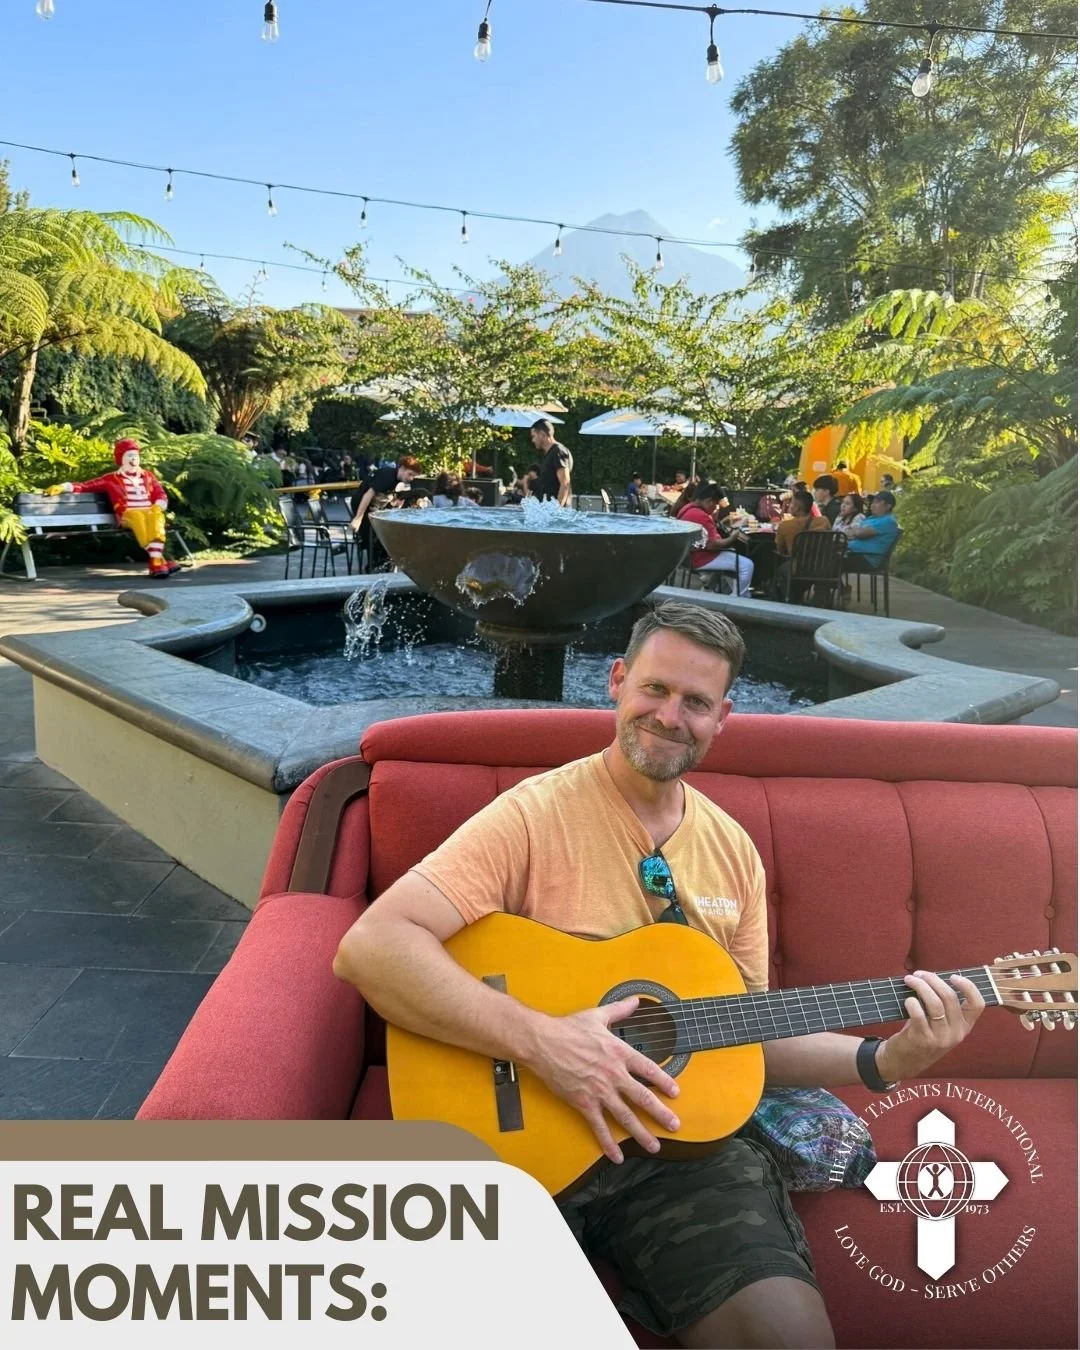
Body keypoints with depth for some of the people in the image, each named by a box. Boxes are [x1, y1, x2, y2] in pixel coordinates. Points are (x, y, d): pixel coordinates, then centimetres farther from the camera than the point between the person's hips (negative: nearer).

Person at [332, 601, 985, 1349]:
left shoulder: (733, 850, 7)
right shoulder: (535, 814, -12)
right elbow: (368, 947, -21)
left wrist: (884, 1061, 0)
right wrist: (540, 1040, -27)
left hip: (680, 1134, 5)